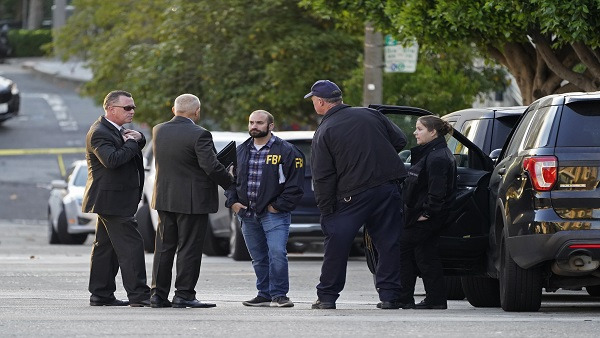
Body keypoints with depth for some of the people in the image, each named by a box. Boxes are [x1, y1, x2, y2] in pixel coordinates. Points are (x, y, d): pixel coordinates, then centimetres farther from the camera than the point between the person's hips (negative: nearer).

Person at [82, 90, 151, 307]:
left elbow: (138, 148, 21)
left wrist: (138, 138, -1)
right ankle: (138, 295, -13)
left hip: (112, 200, 11)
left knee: (105, 247, 13)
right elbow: (112, 159, -30)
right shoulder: (99, 133, -16)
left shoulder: (116, 130, 15)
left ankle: (101, 295, 17)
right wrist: (131, 143, -17)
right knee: (131, 245, -12)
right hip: (112, 200, -11)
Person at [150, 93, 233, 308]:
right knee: (189, 248, 0)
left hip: (164, 199, 6)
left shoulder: (158, 131, 4)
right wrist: (230, 182, -2)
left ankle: (158, 294, 12)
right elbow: (211, 166, -19)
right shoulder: (199, 135, -16)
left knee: (164, 247, 12)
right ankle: (184, 294, -1)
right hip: (192, 200, -6)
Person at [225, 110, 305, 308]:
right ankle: (265, 294, 18)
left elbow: (295, 184, -6)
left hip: (274, 213, -5)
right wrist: (232, 202, 6)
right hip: (247, 214, 6)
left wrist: (278, 206, -10)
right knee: (258, 258, 10)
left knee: (277, 253, -17)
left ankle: (279, 294, -10)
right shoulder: (241, 151, 13)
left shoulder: (286, 151, -4)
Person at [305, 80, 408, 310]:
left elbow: (323, 178, -5)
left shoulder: (323, 133, -2)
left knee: (336, 245, 7)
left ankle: (327, 296, 10)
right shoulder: (370, 115, 9)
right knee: (389, 242, 7)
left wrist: (326, 210, -2)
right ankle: (389, 295, 3)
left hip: (352, 195, -3)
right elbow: (400, 140, 12)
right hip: (388, 188, 3)